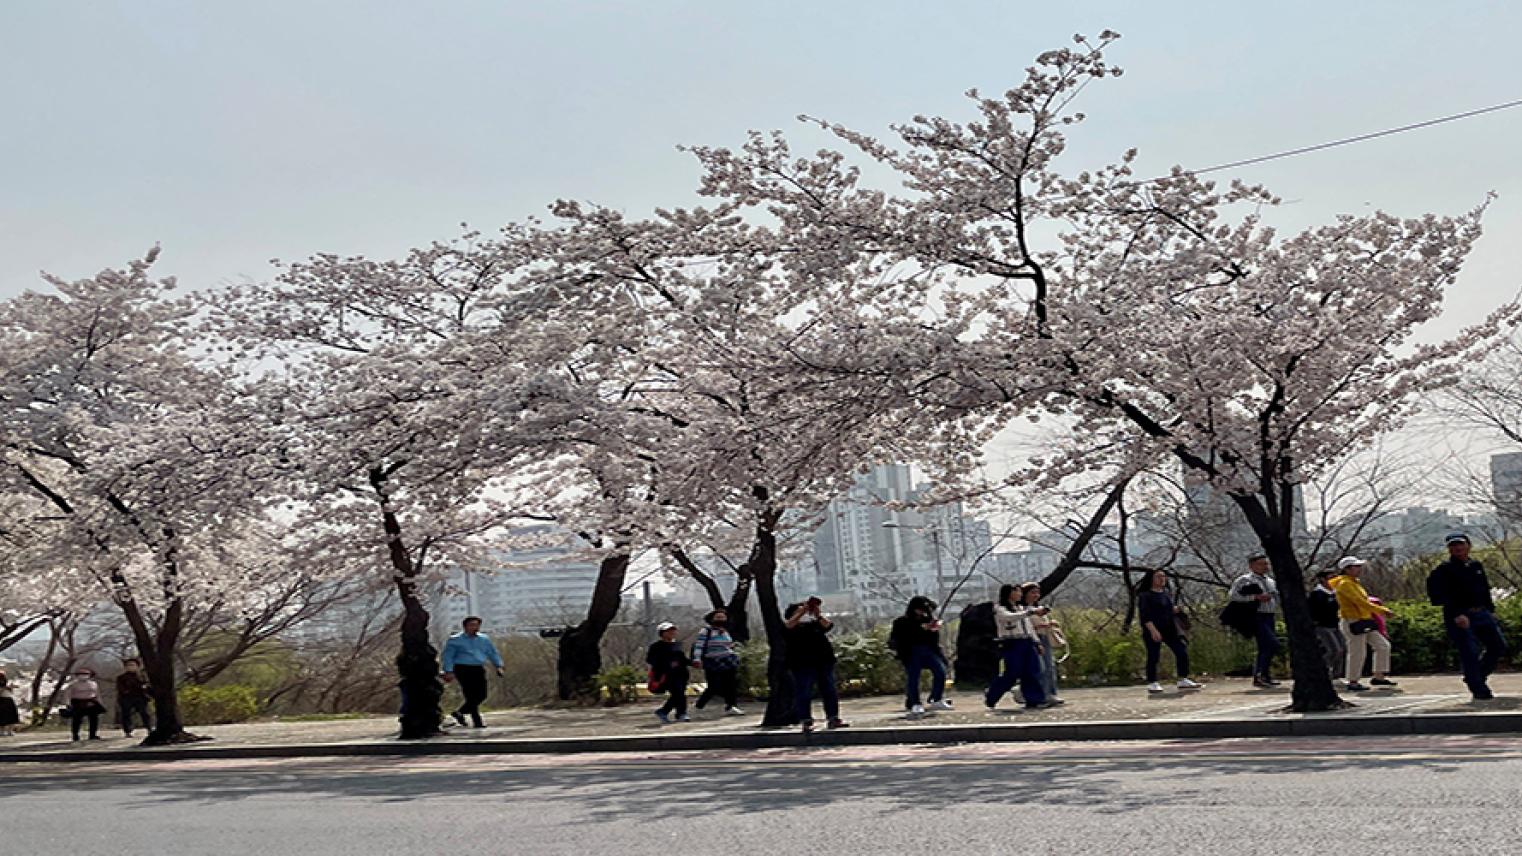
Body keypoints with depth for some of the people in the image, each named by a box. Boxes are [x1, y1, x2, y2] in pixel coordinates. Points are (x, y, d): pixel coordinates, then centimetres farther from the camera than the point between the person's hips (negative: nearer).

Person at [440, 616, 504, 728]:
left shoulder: (484, 639, 15)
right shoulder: (455, 640, 1)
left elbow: (493, 653, 19)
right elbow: (448, 656, -2)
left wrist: (498, 666, 8)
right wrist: (448, 672, -11)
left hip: (479, 670, 6)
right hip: (463, 669, -6)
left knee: (481, 695, 3)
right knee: (471, 696, -11)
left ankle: (459, 712, 22)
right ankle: (477, 722, -5)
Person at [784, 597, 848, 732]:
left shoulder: (814, 624, 19)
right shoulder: (787, 628, 9)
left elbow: (827, 625, 3)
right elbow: (788, 625, -14)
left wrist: (818, 614, -12)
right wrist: (801, 612, -16)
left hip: (824, 661, 4)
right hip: (803, 665, -4)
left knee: (829, 691, 5)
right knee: (804, 693, -7)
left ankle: (833, 718, 10)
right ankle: (806, 722, -4)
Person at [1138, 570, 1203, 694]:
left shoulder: (1167, 593, 16)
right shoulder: (1145, 596, -6)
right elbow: (1144, 615, -14)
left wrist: (1175, 609, 4)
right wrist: (1153, 630, -25)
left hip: (1170, 629, 6)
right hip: (1153, 631, -6)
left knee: (1182, 652, -3)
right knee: (1153, 656, -5)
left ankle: (1183, 680, 3)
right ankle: (1152, 684, 4)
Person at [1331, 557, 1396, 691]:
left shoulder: (1353, 583, 16)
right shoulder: (1345, 584, -16)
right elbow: (1361, 602, -22)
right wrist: (1382, 610, -19)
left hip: (1364, 623, 10)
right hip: (1353, 624, -10)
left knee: (1383, 645, 10)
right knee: (1357, 653, -6)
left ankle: (1379, 677, 15)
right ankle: (1353, 683, 5)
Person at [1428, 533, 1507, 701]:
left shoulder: (1477, 566, 15)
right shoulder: (1443, 570, -6)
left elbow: (1485, 590, 23)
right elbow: (1443, 596, -15)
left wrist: (1491, 610, 14)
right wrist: (1456, 615, -25)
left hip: (1482, 613, 7)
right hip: (1459, 617, -7)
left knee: (1499, 646, 7)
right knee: (1470, 653, -8)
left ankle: (1478, 676, 23)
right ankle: (1480, 690, 0)